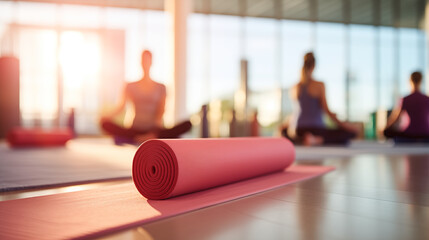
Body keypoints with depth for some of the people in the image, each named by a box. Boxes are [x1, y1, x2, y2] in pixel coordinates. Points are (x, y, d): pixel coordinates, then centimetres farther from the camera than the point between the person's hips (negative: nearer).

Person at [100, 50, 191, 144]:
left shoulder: (160, 87, 10)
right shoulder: (130, 87, 11)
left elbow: (161, 110, 0)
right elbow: (121, 106, 4)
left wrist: (158, 121, -20)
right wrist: (108, 116, -14)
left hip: (154, 130, 0)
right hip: (135, 129, 1)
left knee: (188, 124, -26)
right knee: (105, 123, -29)